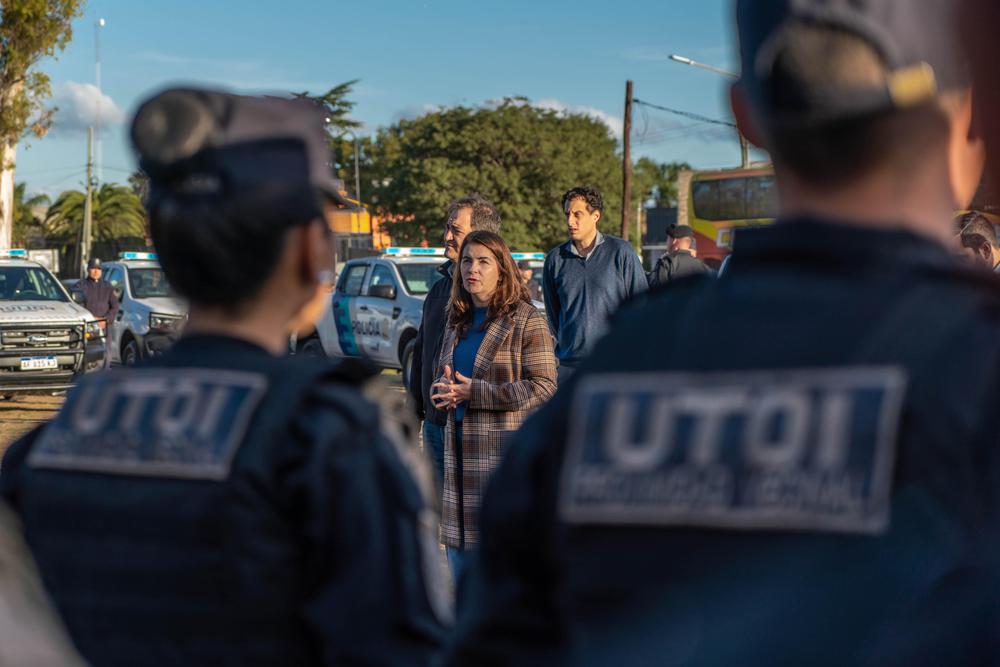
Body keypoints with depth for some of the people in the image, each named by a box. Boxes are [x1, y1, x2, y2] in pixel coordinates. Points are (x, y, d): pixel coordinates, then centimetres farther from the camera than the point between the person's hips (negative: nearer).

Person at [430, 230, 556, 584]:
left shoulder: (526, 319, -7)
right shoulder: (458, 321, 14)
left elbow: (543, 387, -14)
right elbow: (443, 378, 25)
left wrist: (474, 392, -16)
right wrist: (444, 389, -2)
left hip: (509, 447, -7)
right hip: (461, 445, 7)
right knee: (459, 540, 11)